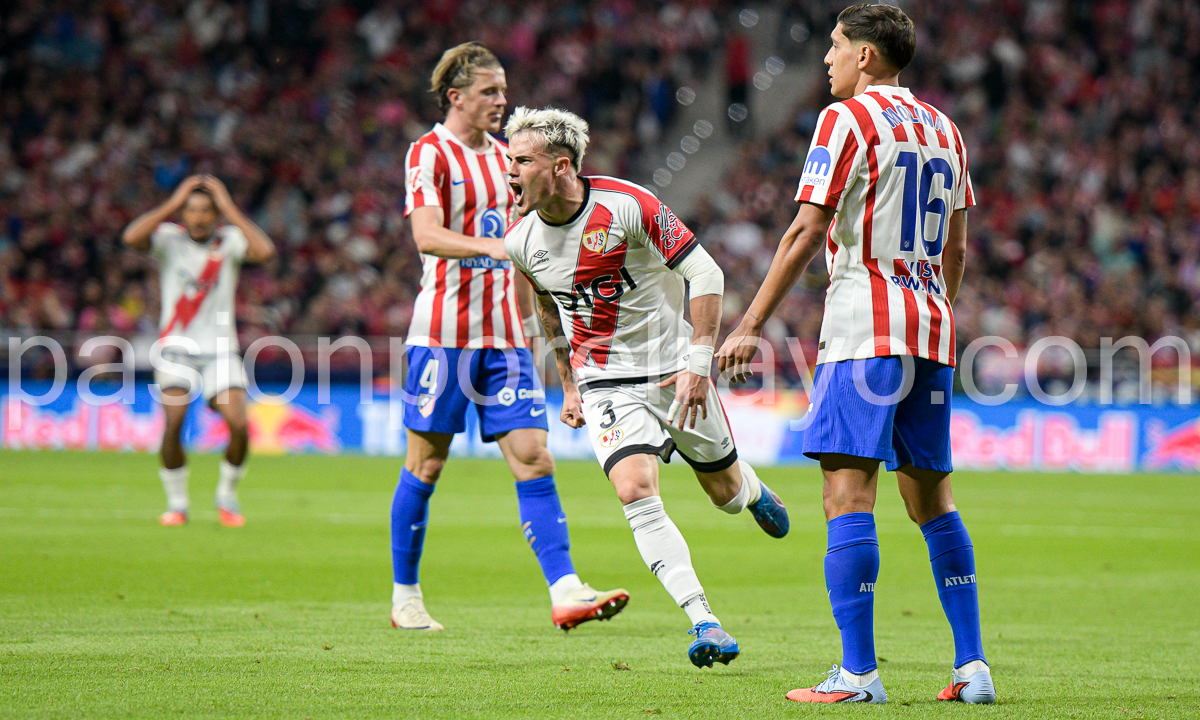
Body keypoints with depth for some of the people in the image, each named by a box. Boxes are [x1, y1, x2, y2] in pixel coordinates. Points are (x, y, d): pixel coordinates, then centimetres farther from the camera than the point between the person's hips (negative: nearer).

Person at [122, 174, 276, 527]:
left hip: (220, 351, 1)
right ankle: (176, 502, 2)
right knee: (173, 425, -18)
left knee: (240, 426, -13)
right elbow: (132, 238, -22)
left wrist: (229, 208, -15)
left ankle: (227, 497, 11)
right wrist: (173, 203, -17)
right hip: (177, 349, -1)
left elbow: (265, 250, -20)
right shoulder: (169, 238, -1)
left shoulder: (229, 240, 1)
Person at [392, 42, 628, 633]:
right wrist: (489, 245, -36)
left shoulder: (501, 157, 16)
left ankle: (564, 591, -13)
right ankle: (405, 597, 14)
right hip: (444, 331, -6)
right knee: (426, 465, 2)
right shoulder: (430, 153, -6)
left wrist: (528, 322, 21)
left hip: (503, 334, 6)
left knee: (533, 459, -5)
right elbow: (426, 234, -21)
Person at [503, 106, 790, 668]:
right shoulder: (521, 240, -5)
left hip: (674, 370, -2)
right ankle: (702, 622, -20)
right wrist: (569, 386, 18)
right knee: (636, 494, -21)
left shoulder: (629, 205, -19)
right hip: (604, 384, 2)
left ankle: (752, 490, 52)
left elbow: (706, 275, -15)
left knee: (724, 490, 13)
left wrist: (698, 363, -21)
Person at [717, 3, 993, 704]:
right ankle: (973, 667, 9)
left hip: (865, 331, -7)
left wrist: (751, 325, -8)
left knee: (848, 496, -9)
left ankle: (859, 673, -16)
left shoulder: (847, 119, -6)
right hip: (932, 331, 7)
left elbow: (807, 233, -11)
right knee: (931, 499, 13)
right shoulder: (942, 128, 16)